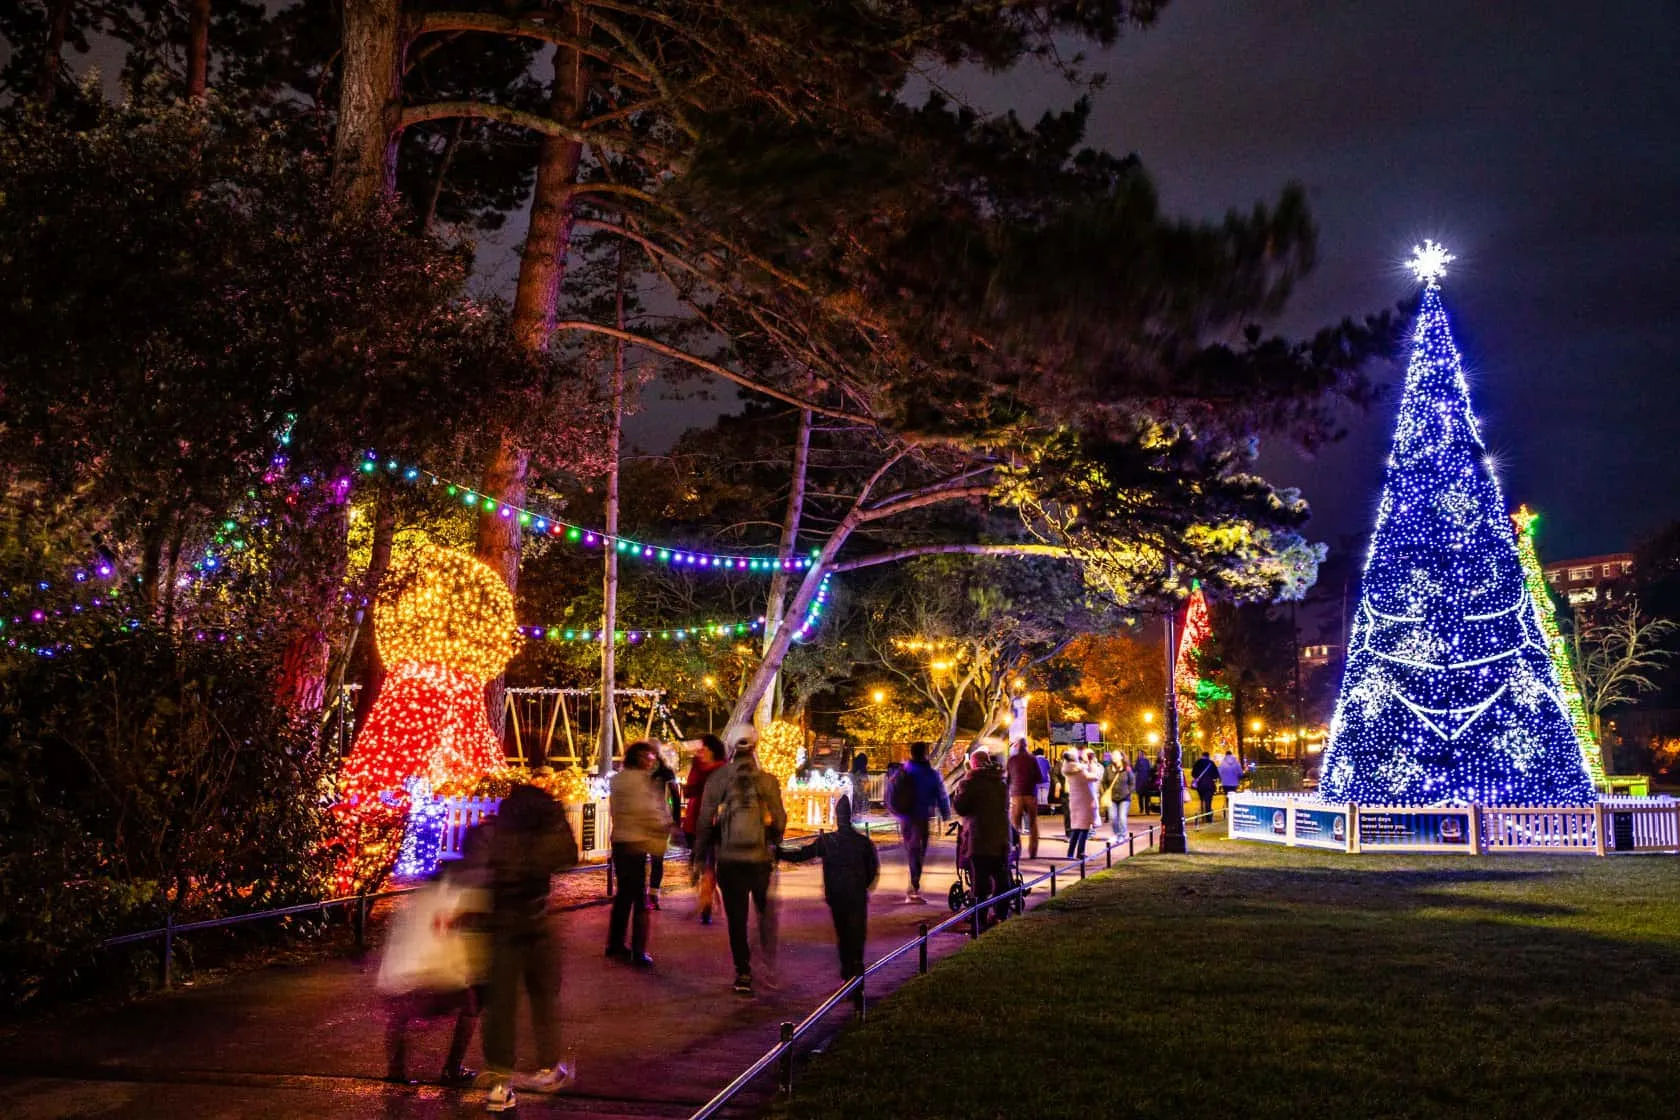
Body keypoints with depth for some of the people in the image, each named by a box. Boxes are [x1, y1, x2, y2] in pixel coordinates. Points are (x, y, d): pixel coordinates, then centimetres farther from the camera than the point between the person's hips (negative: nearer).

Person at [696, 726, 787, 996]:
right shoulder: (768, 781, -6)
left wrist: (702, 852, 8)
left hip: (729, 859, 0)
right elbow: (779, 820, -3)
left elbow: (706, 821, -4)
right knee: (767, 914, 17)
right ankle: (771, 967, 13)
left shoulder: (717, 780, -6)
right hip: (762, 859, 0)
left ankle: (743, 972, 9)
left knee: (736, 917, 9)